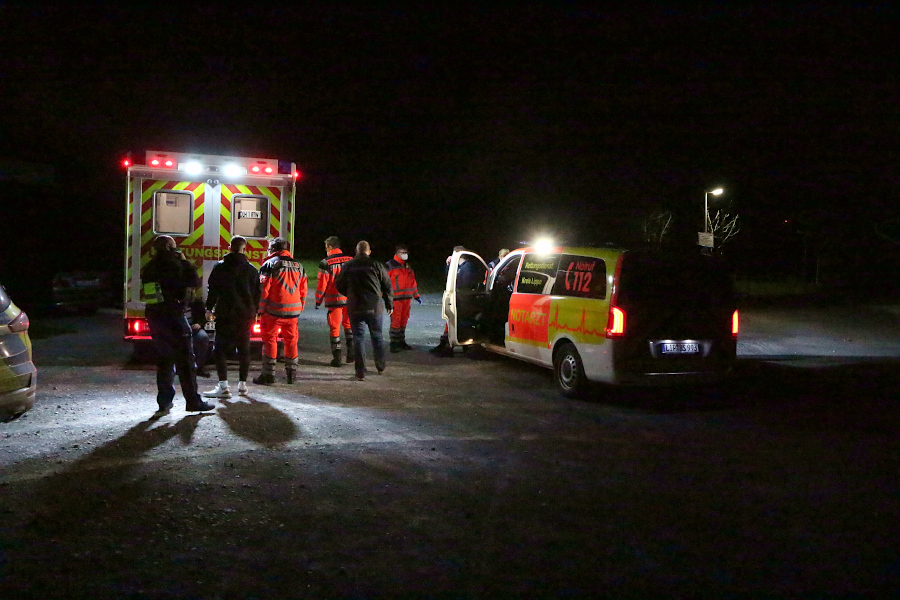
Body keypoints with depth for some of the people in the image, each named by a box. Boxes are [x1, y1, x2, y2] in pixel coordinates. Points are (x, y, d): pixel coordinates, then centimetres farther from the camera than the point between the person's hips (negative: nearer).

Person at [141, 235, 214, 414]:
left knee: (164, 359, 15)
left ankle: (164, 402, 16)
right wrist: (185, 261, 2)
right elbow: (194, 282, -10)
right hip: (173, 318, -7)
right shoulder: (172, 265, -12)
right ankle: (193, 401, 0)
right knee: (185, 360, -2)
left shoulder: (149, 269, 11)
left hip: (154, 317, 7)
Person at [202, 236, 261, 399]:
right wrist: (254, 312, 18)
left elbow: (212, 289, -2)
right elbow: (257, 293, 9)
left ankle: (223, 386, -11)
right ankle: (242, 384, 15)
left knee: (220, 349, -2)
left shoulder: (220, 267, -2)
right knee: (244, 349, 11)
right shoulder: (251, 269, 5)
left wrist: (209, 308, 7)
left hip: (225, 313, -3)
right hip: (246, 314, 3)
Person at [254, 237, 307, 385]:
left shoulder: (270, 264, -5)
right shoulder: (298, 265, 12)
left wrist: (261, 309, -5)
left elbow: (263, 289, -10)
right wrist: (300, 308, 20)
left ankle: (268, 374, 2)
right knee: (291, 340, 13)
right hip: (294, 311, 5)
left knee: (270, 339, 2)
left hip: (274, 311, -5)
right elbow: (303, 291, 14)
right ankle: (291, 372, 18)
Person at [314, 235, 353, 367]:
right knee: (348, 324, 19)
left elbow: (321, 283, -8)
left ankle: (336, 357, 6)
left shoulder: (326, 263, -8)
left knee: (334, 328, 5)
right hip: (350, 299, 3)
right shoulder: (351, 261, 2)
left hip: (333, 300, -3)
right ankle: (351, 352, 15)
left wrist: (318, 300, 3)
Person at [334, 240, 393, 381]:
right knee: (377, 336, 16)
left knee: (358, 338, 6)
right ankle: (380, 367, 27)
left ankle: (360, 372, 2)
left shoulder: (347, 266, 0)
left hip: (354, 308, 0)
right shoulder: (376, 265, -3)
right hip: (374, 307, 0)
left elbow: (340, 286, 6)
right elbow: (387, 286, 0)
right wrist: (389, 304, 13)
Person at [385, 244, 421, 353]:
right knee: (395, 321, -9)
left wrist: (416, 295, 23)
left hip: (407, 298, 7)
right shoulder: (389, 265, -3)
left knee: (404, 320, 10)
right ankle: (394, 343, -5)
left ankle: (401, 342, 19)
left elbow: (412, 281, 24)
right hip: (395, 298, -7)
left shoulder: (408, 266, 18)